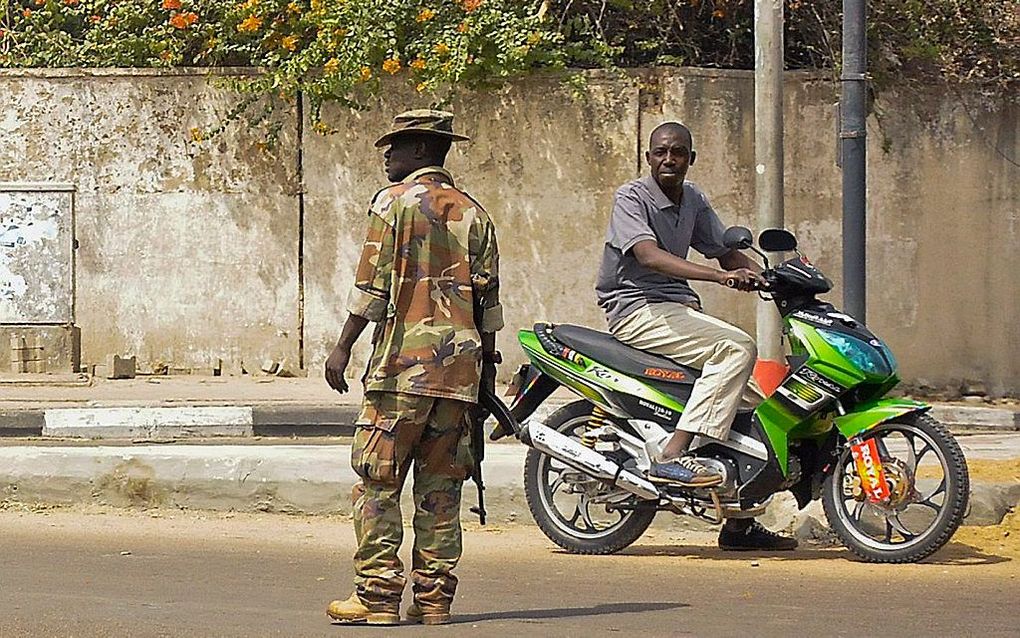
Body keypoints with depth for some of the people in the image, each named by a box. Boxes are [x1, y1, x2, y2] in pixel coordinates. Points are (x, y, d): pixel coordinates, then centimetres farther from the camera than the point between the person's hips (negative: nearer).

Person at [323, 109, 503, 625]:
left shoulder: (396, 200, -2)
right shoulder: (473, 212, 14)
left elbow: (373, 281, -8)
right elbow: (488, 297, 12)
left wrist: (343, 347, -4)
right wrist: (488, 362, 19)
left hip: (404, 357, -6)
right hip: (460, 361, 6)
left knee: (377, 481, -3)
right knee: (440, 484, 8)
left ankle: (378, 594, -8)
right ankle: (434, 596, 6)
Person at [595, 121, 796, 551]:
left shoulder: (693, 201, 14)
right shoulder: (632, 198, -11)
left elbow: (725, 253, 19)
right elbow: (649, 256, -27)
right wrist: (721, 276, -38)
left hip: (678, 307, 8)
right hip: (636, 310, -8)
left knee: (754, 401, 4)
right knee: (737, 348, -28)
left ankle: (741, 522, 12)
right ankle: (673, 455, -34)